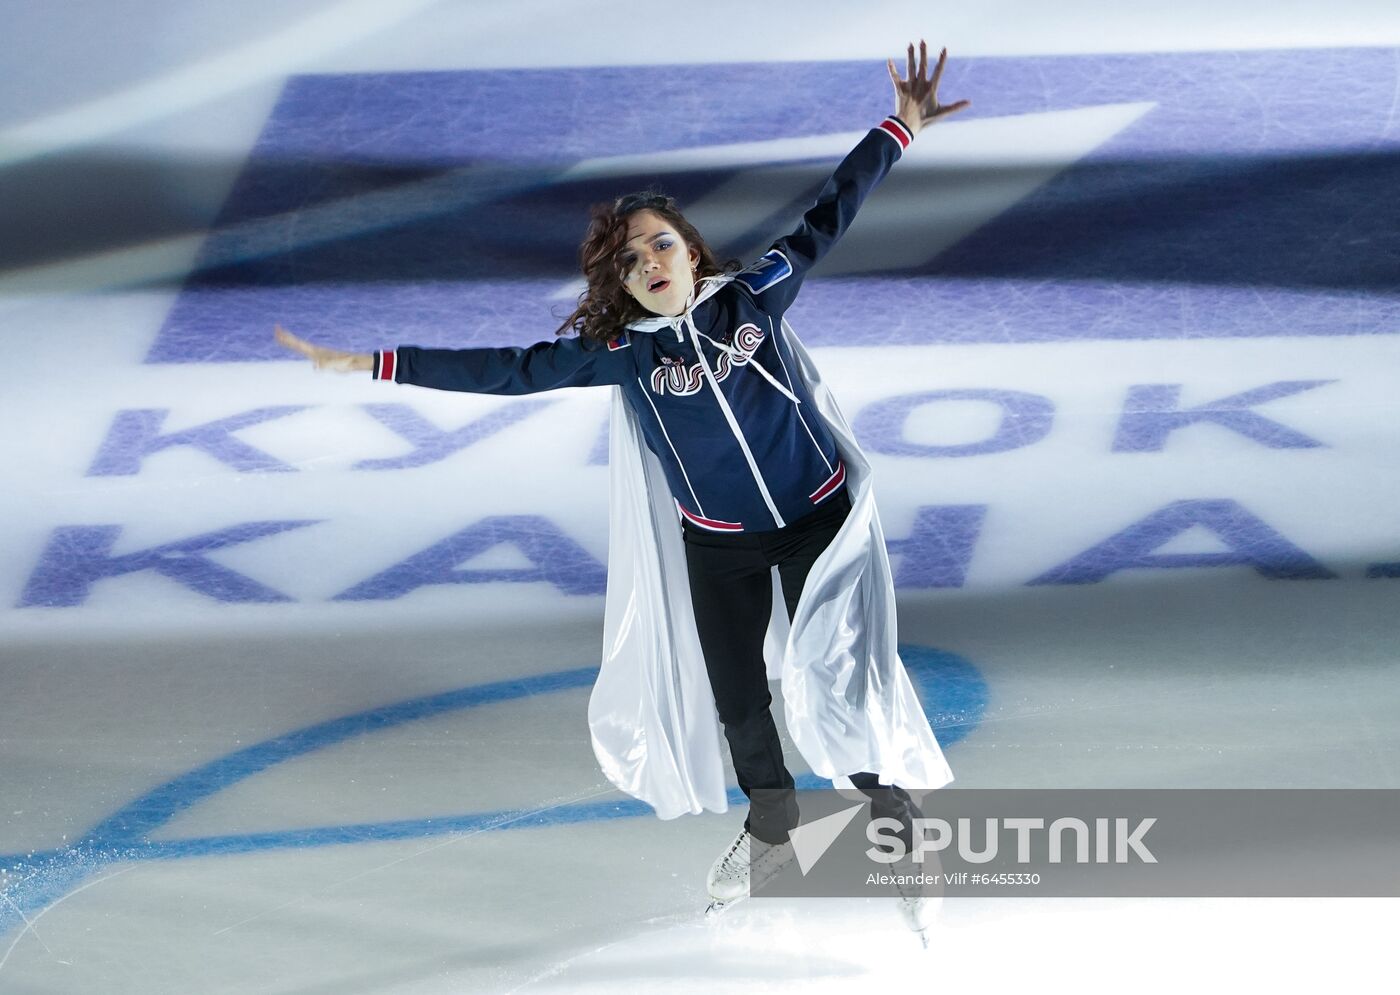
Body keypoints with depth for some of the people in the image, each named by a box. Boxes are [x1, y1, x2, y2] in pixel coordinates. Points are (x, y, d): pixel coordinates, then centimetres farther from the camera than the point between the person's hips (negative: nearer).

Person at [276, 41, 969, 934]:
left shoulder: (755, 294, -11)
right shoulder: (621, 351, -10)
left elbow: (827, 220, -2)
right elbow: (506, 372, -11)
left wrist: (899, 129, -4)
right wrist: (374, 365, -15)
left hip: (822, 519, -2)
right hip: (717, 547, 2)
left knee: (838, 684, -8)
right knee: (737, 702, 11)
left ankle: (898, 828, 16)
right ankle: (773, 828, 41)